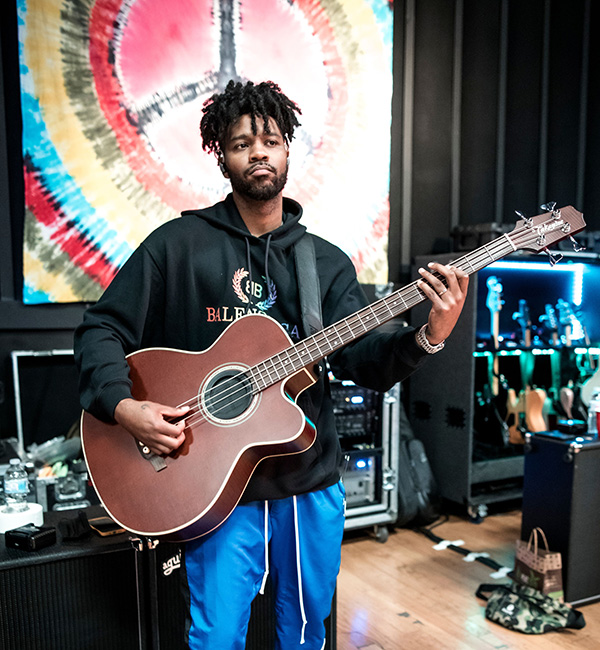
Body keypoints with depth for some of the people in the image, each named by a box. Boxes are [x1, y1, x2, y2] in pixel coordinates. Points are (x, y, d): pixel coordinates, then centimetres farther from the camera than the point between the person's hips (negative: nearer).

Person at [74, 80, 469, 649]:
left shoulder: (326, 261, 5)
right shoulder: (178, 244, -3)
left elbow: (364, 358, -5)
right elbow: (101, 329, -2)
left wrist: (428, 336, -24)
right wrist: (123, 406, -19)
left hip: (312, 483, 4)